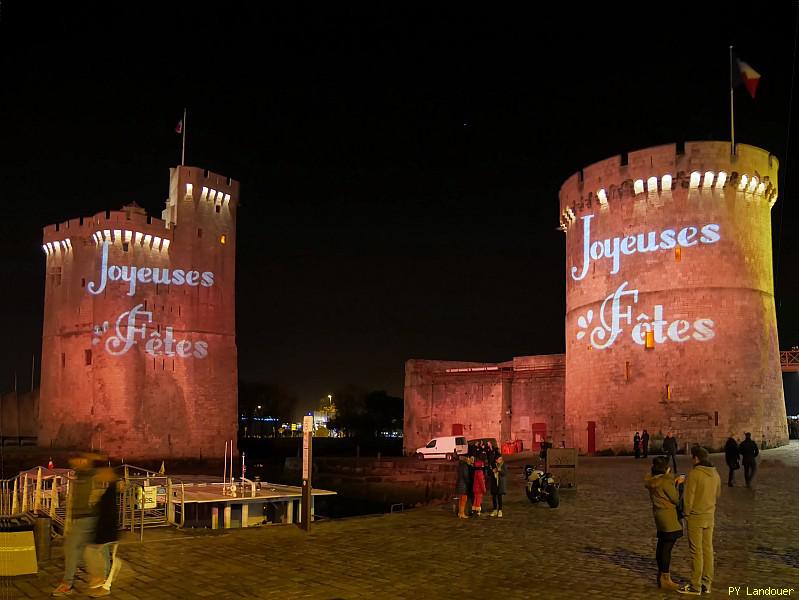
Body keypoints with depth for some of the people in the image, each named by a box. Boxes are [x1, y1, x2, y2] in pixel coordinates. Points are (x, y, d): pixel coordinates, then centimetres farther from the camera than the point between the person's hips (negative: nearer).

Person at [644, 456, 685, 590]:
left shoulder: (652, 481, 7)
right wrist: (678, 484, 0)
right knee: (667, 548, -4)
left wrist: (674, 482, 13)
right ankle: (665, 580, 0)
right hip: (669, 517, -10)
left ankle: (661, 576, 26)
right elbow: (676, 499, -12)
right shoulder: (665, 481, -19)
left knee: (661, 546, 17)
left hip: (659, 515, 10)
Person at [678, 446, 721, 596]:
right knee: (708, 550, 11)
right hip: (710, 517, 6)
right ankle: (706, 584, 17)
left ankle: (695, 587, 5)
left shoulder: (694, 474, -18)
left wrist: (686, 513, -2)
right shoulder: (715, 474, 3)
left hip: (695, 517, -6)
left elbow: (688, 498, -16)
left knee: (696, 552, -1)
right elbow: (717, 495, 15)